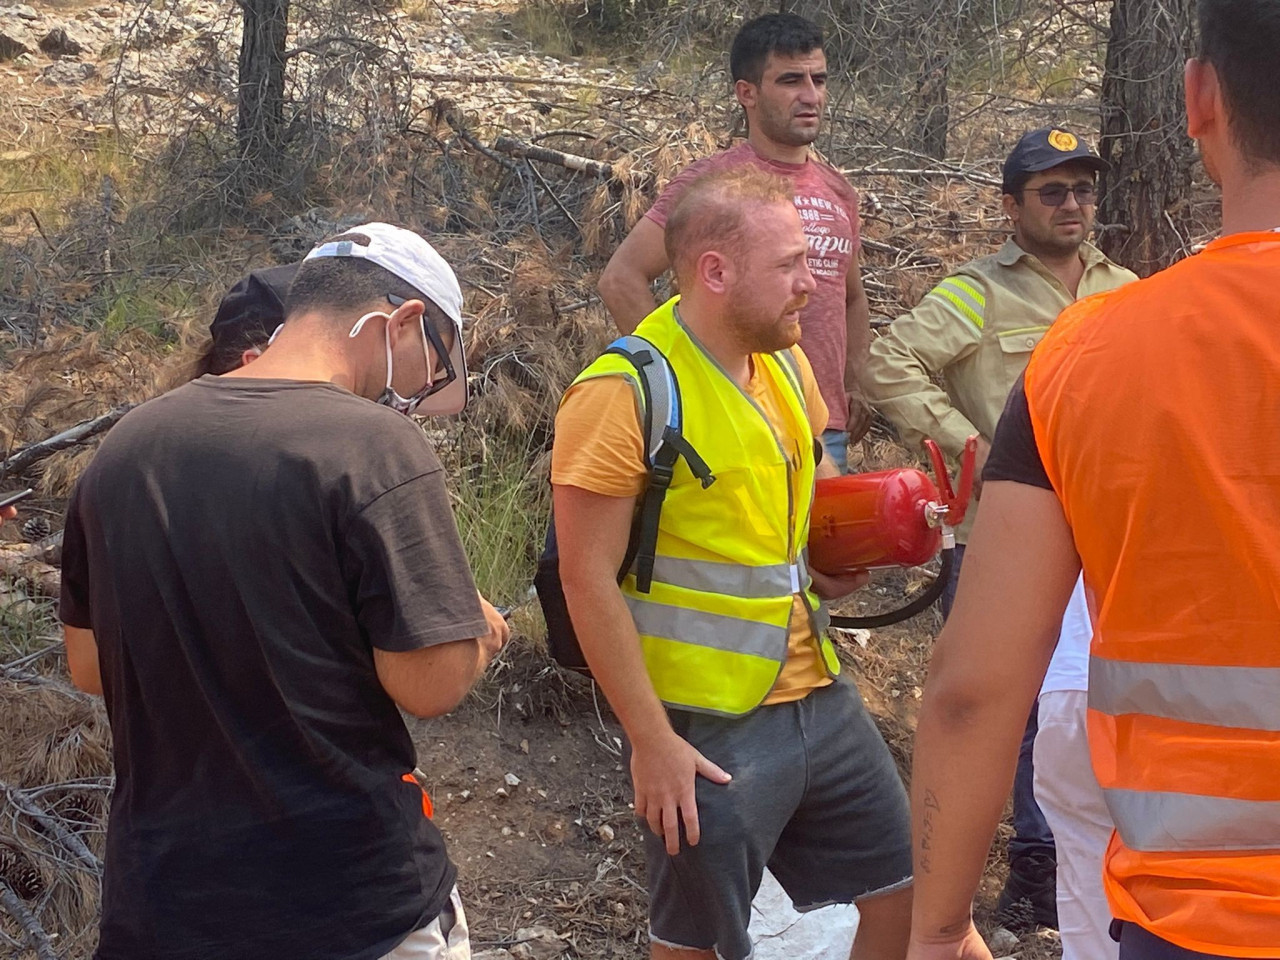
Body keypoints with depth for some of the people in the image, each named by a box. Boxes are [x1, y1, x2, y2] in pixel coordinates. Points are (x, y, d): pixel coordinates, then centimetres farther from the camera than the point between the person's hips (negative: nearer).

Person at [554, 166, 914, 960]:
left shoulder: (786, 364, 6)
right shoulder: (626, 393, -18)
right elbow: (589, 578, -17)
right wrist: (652, 741, -18)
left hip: (820, 697, 7)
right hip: (710, 733, -7)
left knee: (909, 888, 15)